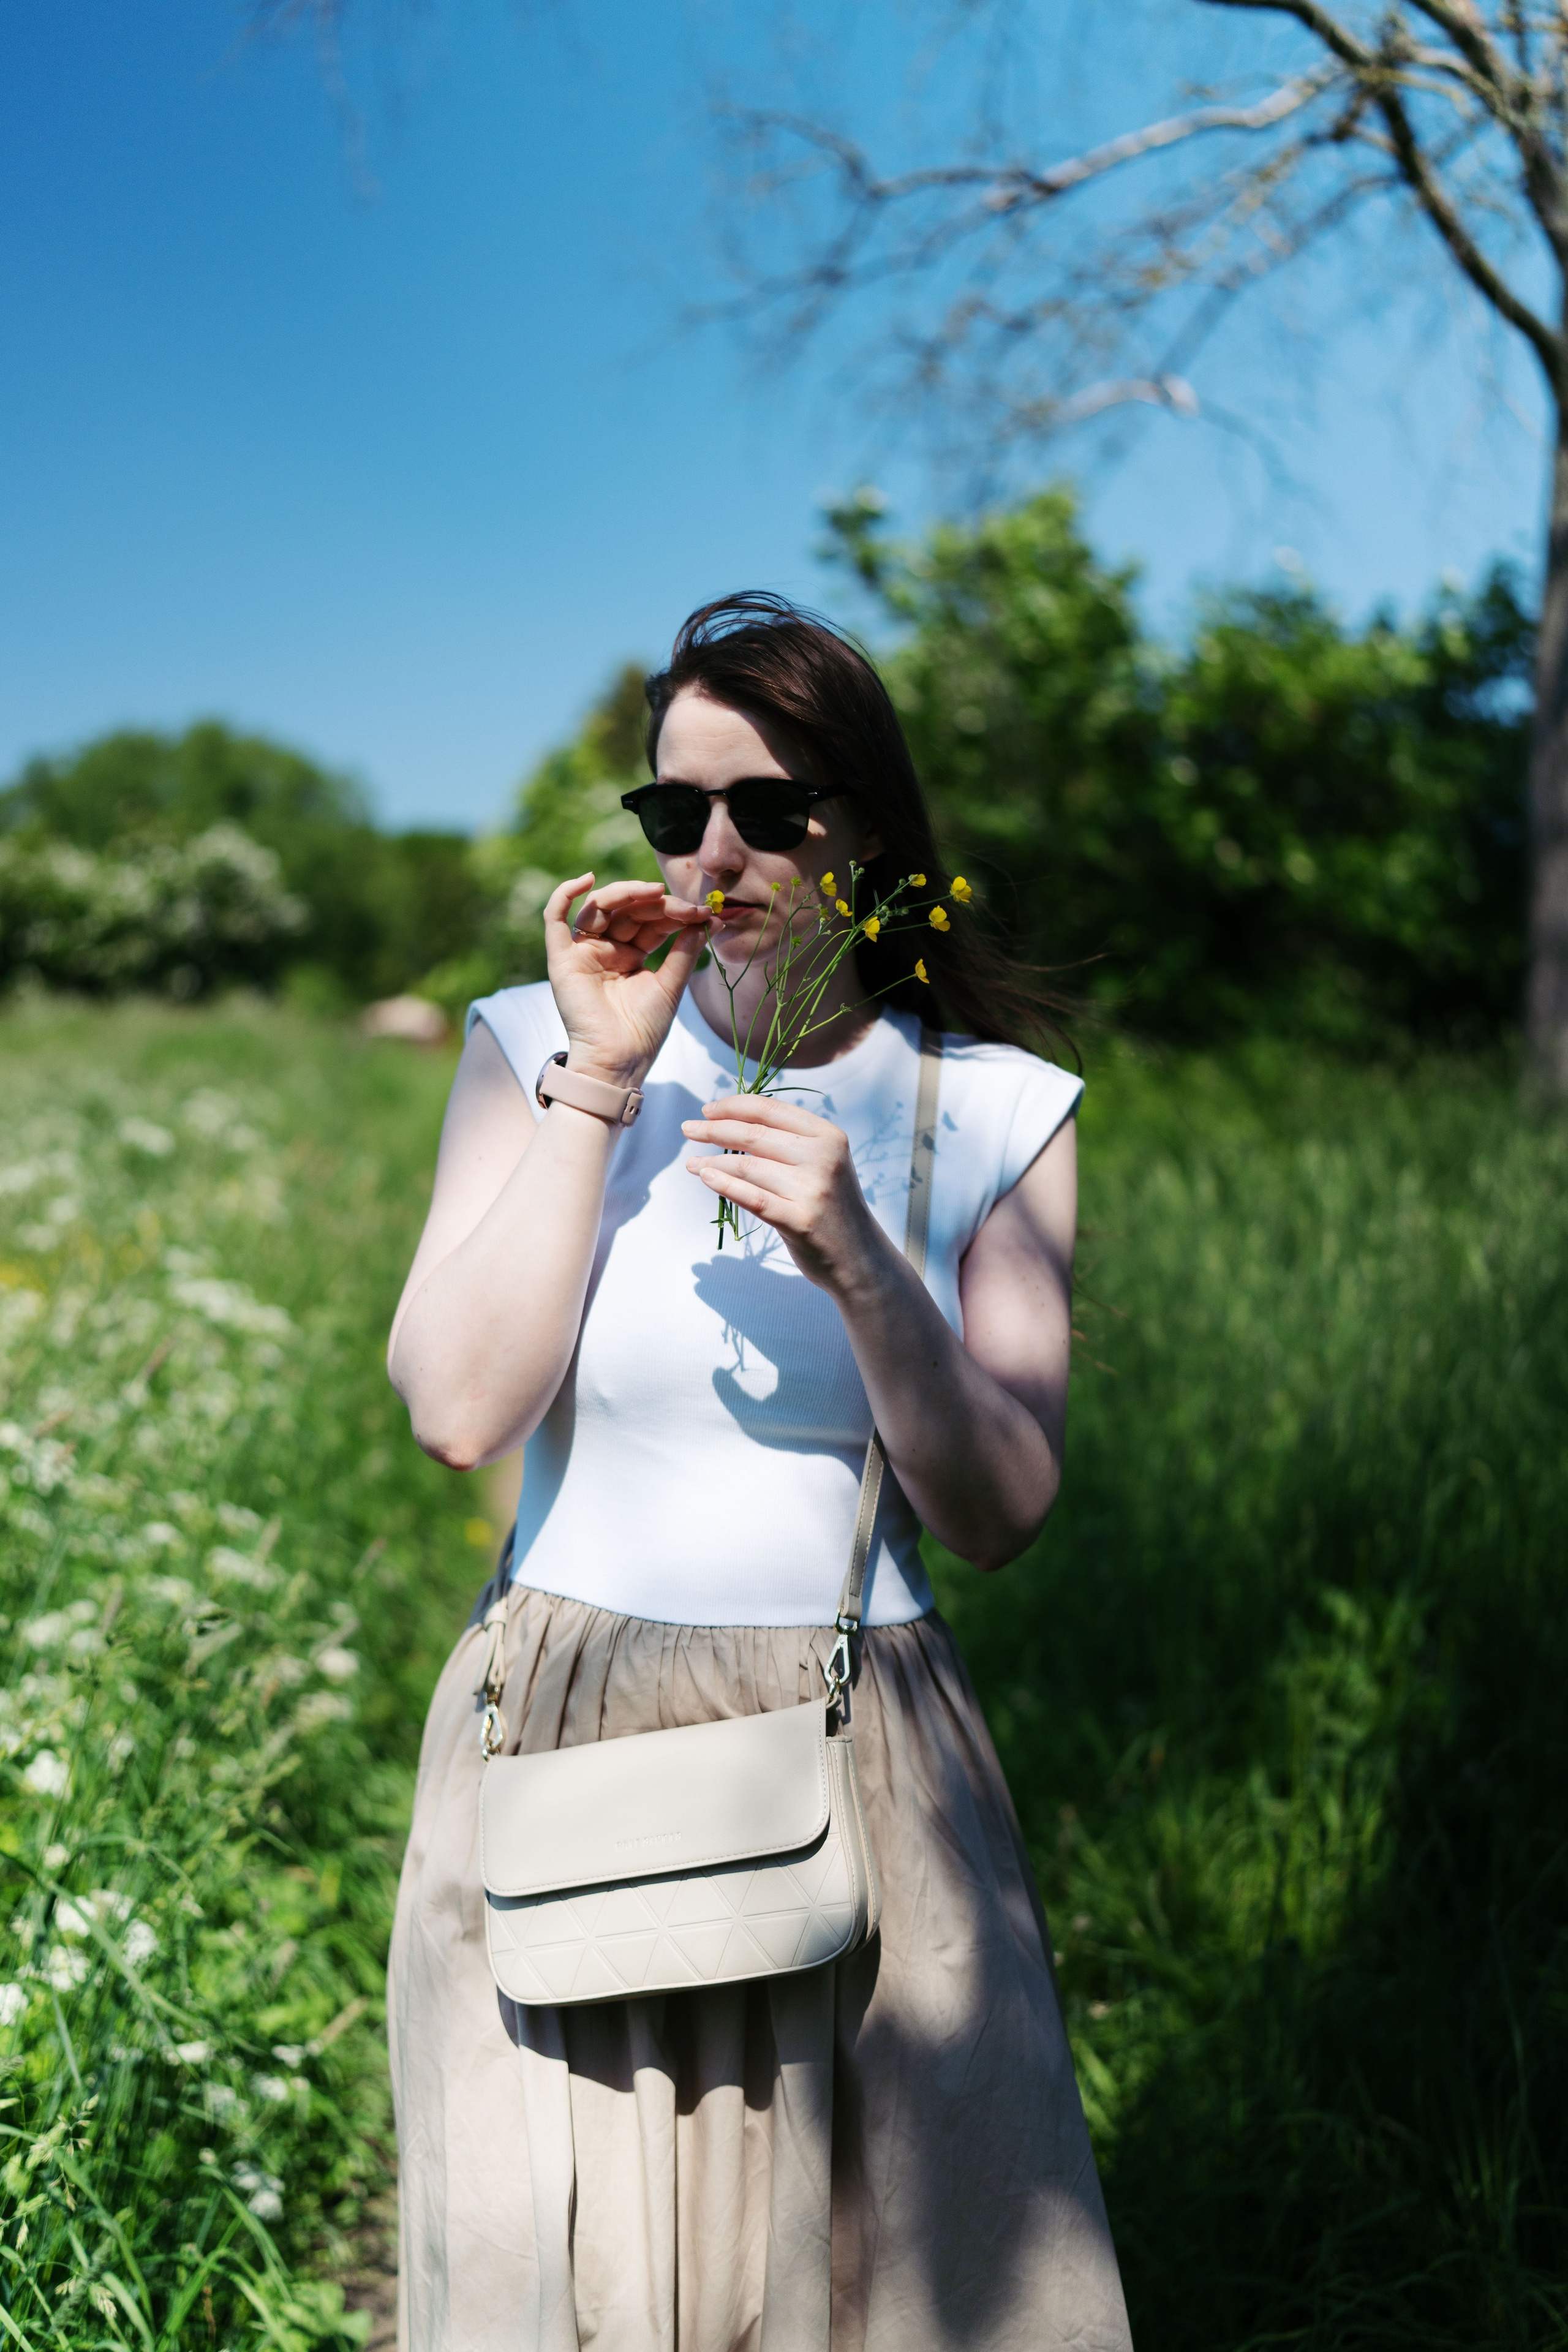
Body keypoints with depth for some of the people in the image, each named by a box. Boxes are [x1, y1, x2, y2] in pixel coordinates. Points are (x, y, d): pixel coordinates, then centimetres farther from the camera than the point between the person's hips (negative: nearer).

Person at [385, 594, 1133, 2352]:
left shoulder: (994, 1112, -1)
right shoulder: (536, 1049, 0)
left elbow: (998, 1515, -6)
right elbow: (459, 1411, -12)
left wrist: (859, 1264, -21)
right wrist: (600, 1085, -15)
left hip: (865, 1768, 1)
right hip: (569, 1754, 0)